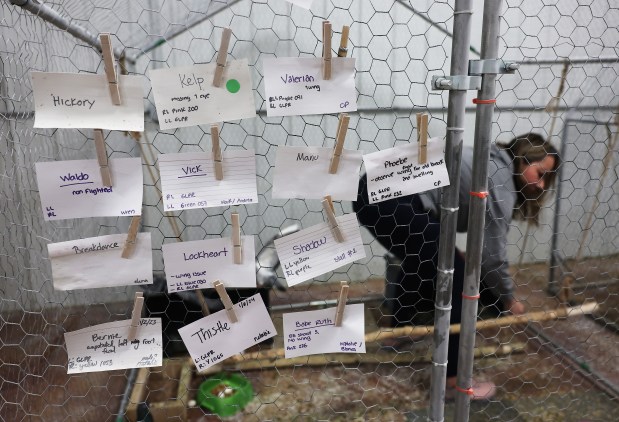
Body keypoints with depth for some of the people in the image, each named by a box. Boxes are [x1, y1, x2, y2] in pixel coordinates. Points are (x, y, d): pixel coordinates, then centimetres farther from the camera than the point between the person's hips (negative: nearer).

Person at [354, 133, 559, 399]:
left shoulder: (493, 164, 23)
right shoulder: (500, 184, -5)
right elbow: (492, 252, -3)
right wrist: (508, 299, 11)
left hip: (375, 188, 11)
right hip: (394, 201, -11)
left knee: (419, 262, 28)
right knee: (455, 280, -3)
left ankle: (399, 330, 45)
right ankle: (453, 377, 6)